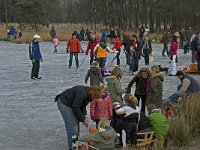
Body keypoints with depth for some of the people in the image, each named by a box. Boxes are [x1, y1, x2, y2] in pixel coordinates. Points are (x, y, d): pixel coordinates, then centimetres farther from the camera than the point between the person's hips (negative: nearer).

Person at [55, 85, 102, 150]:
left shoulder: (87, 94, 1)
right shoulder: (81, 94, -29)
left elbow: (82, 106, 11)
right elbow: (75, 108, -26)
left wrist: (84, 116, -1)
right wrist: (83, 119, -16)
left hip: (70, 104, 10)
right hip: (64, 104, -10)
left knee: (76, 124, 12)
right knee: (72, 127, -11)